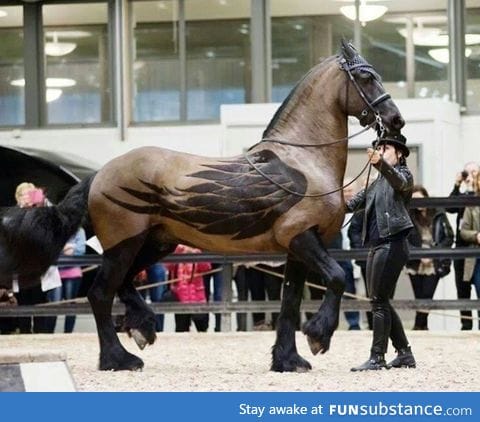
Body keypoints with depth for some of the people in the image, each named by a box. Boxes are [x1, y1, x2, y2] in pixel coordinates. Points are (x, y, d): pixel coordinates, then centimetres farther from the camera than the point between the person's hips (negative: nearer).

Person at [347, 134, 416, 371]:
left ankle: (377, 357, -8)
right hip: (376, 245, 9)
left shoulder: (403, 174, -2)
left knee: (379, 301, -10)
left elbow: (399, 182, -26)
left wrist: (381, 164, -45)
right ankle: (404, 353, 17)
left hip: (392, 245, -9)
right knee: (380, 302, 11)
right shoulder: (377, 183, 21)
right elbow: (353, 204, 20)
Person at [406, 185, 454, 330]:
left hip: (434, 265, -1)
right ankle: (423, 326, 13)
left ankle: (419, 326, 2)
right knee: (420, 298, 4)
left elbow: (449, 237, 2)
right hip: (415, 265, 1)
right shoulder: (409, 217, 1)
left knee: (427, 297, -6)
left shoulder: (439, 215, 0)